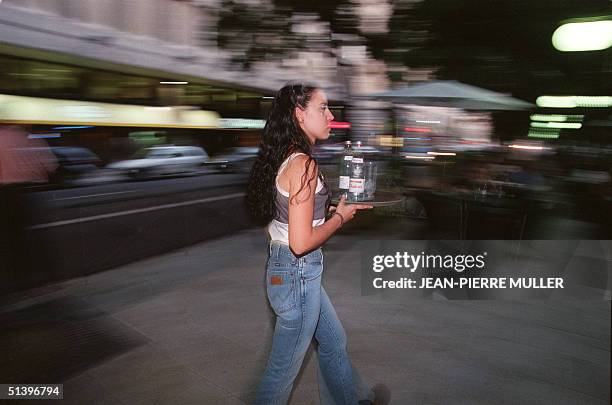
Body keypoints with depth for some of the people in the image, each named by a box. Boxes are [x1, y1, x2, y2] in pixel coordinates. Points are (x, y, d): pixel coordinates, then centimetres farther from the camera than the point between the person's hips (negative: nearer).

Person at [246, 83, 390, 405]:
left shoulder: (285, 159, 6)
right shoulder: (303, 164, -23)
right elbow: (301, 243, -26)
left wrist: (338, 208, 11)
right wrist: (339, 217, -11)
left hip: (282, 267, 10)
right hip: (297, 274, -10)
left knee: (334, 342, 28)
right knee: (283, 369, 11)